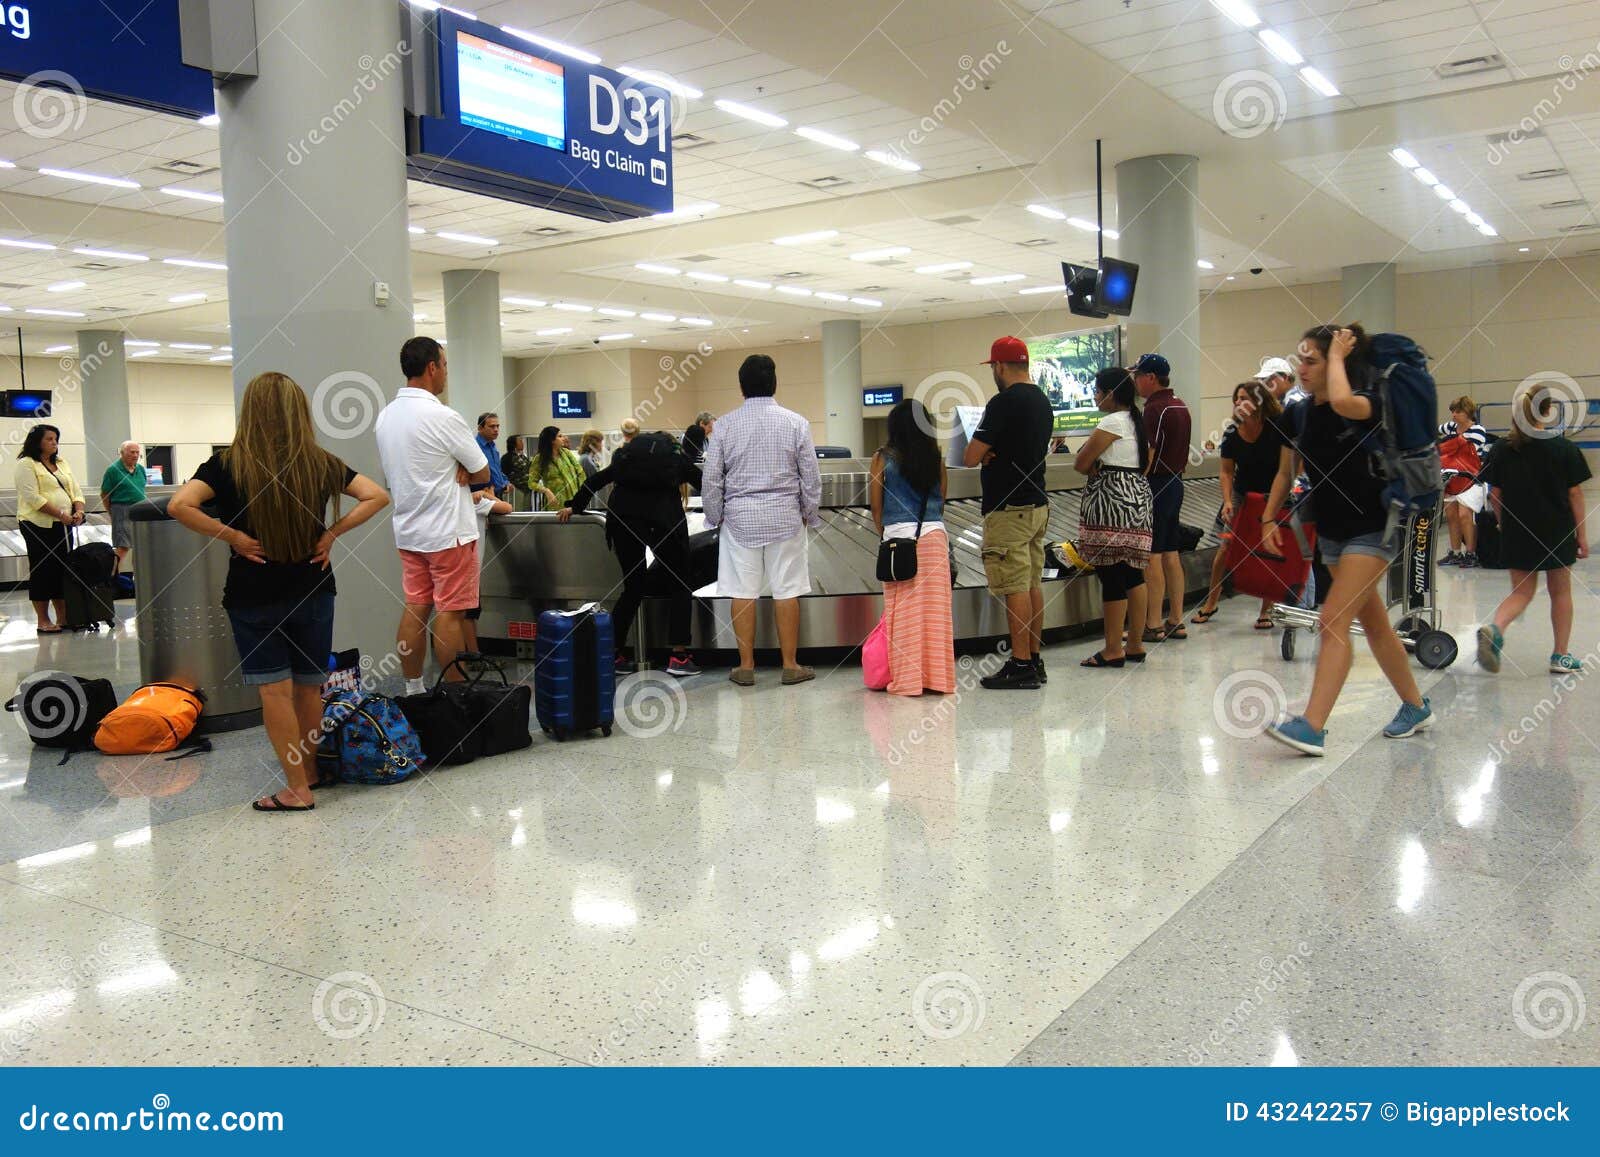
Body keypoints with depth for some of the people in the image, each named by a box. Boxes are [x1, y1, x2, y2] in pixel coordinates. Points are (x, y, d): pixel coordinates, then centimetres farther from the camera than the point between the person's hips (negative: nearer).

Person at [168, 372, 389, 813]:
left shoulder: (228, 465, -8)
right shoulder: (320, 463, -1)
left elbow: (179, 505, -21)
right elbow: (376, 497, -3)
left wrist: (232, 536, -12)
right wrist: (331, 534, -4)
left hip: (253, 595, -3)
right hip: (312, 590, 3)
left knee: (275, 690, 1)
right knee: (309, 686, 16)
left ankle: (297, 789, 3)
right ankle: (309, 771, 30)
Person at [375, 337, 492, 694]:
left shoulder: (386, 415, 7)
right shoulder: (442, 417, -17)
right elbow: (482, 472, -10)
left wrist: (449, 476, 3)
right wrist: (458, 473, 5)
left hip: (408, 530, 8)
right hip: (448, 531, -7)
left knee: (415, 608, 11)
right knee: (449, 613, -2)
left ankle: (413, 690, 16)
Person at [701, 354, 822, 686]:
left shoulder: (725, 425, -2)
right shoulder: (795, 423, -3)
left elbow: (710, 478, -1)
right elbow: (811, 476, -1)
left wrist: (714, 517, 11)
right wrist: (810, 512, 12)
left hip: (740, 518, 0)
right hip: (785, 516, 0)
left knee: (743, 593, 5)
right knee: (787, 591, 5)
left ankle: (746, 666, 11)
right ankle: (791, 665, 11)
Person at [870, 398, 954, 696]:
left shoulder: (883, 459, 0)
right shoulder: (935, 457, 7)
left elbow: (875, 507, 4)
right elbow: (942, 499, 13)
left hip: (898, 536, -2)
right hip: (934, 535, 2)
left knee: (903, 610, 2)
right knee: (934, 607, 6)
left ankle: (907, 678, 3)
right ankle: (937, 676, 11)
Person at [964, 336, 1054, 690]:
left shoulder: (1003, 403, -15)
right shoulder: (1042, 401, 13)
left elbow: (970, 458, -15)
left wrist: (983, 453, 7)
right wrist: (996, 455, 5)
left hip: (1008, 508, -9)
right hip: (1037, 503, 9)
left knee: (1015, 588, -6)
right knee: (1032, 584, 12)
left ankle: (1021, 666, -3)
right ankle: (1034, 660, 17)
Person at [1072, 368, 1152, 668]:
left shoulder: (1112, 422, -13)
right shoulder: (1139, 421, 16)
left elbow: (1080, 464, -13)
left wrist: (1096, 469, 7)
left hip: (1112, 499, -10)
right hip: (1139, 495, 10)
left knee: (1111, 575, -6)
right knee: (1133, 574, 12)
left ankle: (1113, 649, -2)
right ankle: (1135, 644, 17)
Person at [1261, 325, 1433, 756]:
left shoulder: (1368, 403, -16)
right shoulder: (1300, 413, 2)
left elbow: (1342, 403, -41)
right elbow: (1285, 472, 12)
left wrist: (1337, 355, -25)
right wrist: (1269, 517, 1)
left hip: (1372, 529, -7)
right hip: (1331, 531, 7)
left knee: (1334, 620, -17)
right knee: (1373, 622, 15)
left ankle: (1312, 727, -20)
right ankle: (1416, 707, 32)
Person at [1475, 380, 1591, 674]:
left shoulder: (1502, 449, -2)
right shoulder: (1564, 449, -8)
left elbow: (1496, 494, 1)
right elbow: (1574, 494, -4)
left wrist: (1504, 525, 13)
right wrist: (1581, 534, 2)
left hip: (1517, 534, 2)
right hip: (1557, 532, -2)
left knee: (1521, 592, 11)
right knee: (1560, 592, 14)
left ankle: (1494, 628, -19)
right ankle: (1561, 656, 21)